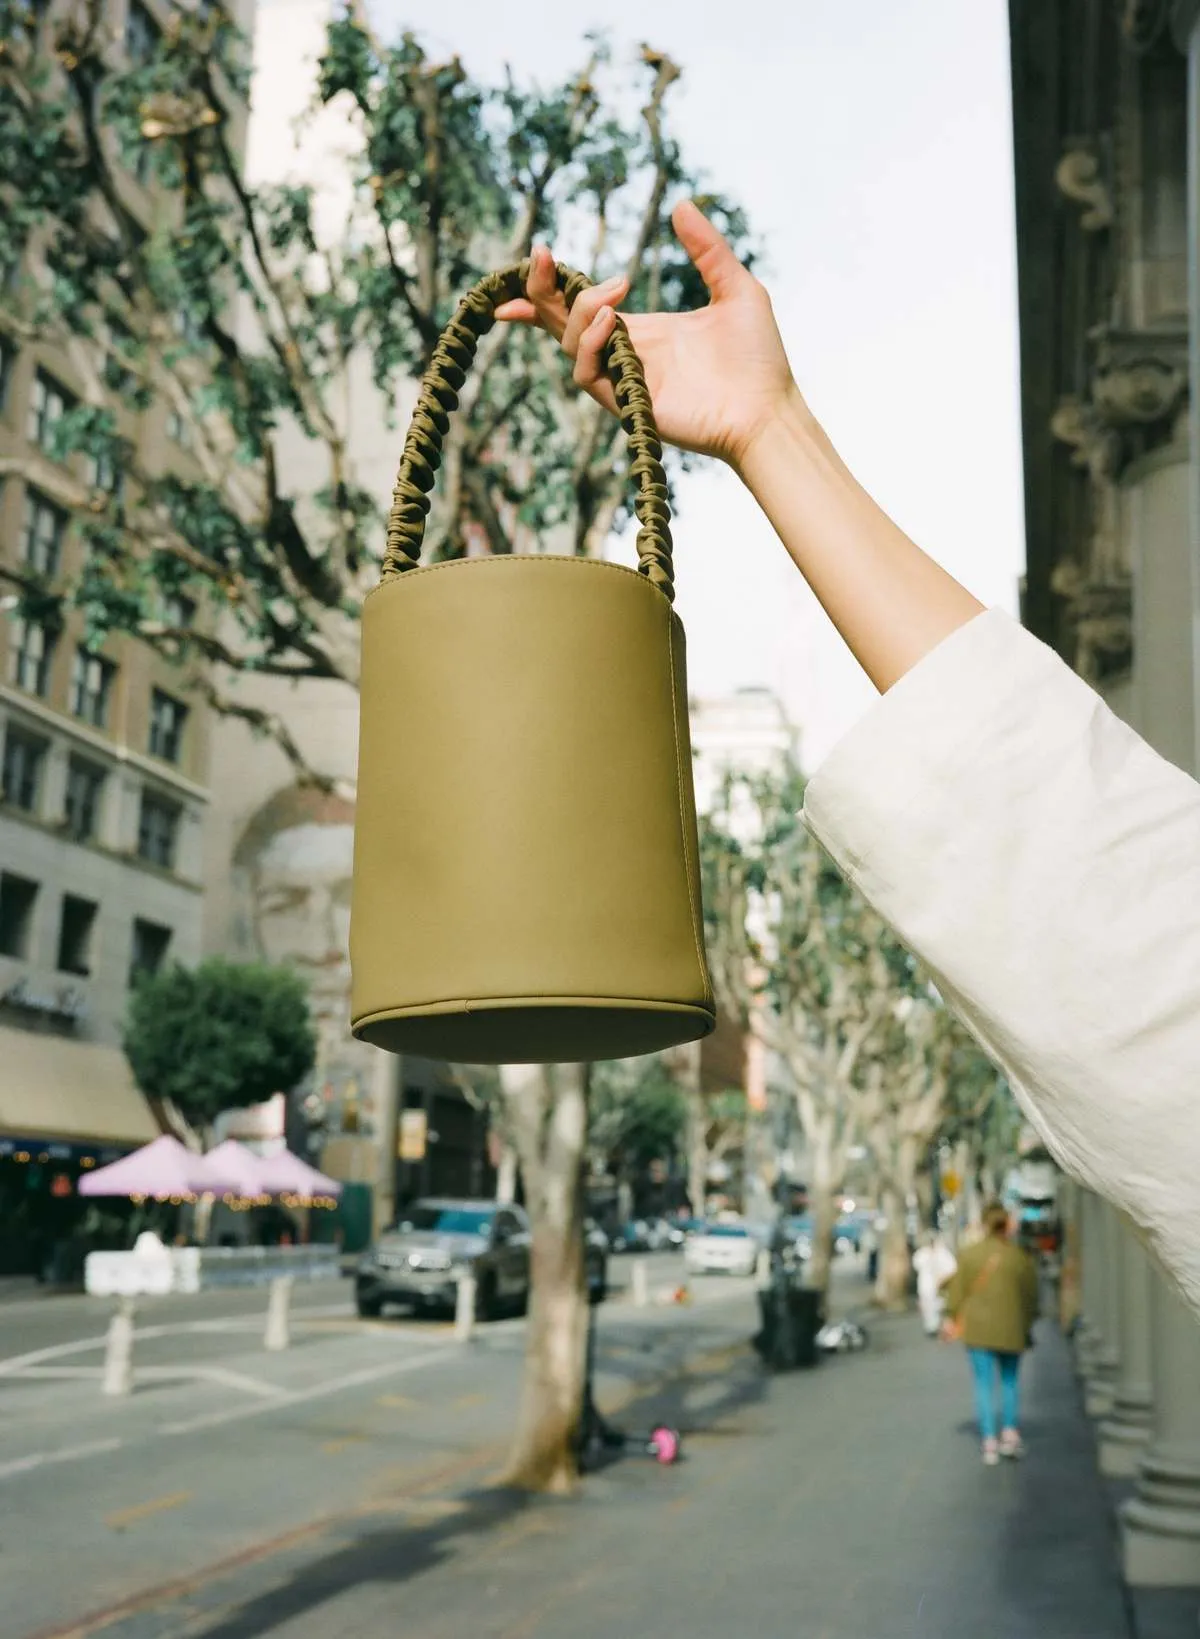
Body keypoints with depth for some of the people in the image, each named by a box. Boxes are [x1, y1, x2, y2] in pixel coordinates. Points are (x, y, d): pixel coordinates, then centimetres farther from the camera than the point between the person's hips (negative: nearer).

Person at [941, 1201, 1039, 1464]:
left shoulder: (969, 1255, -5)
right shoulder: (1021, 1257, -4)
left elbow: (957, 1292, -3)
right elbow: (1031, 1297, 4)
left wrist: (954, 1319, 10)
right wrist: (1027, 1327, 17)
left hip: (978, 1327, -1)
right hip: (1011, 1330, 1)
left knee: (984, 1385, 4)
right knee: (1010, 1380, 18)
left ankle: (989, 1441, 1)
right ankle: (1011, 1429, 6)